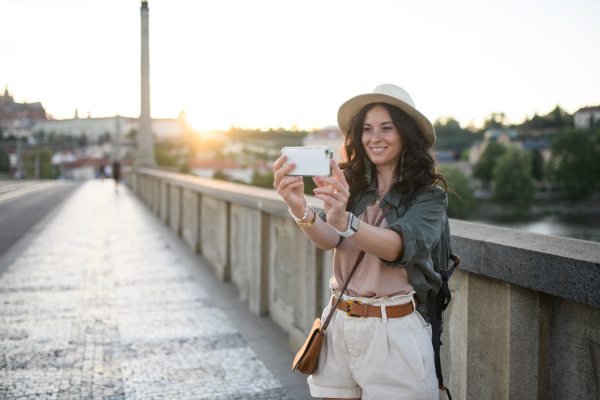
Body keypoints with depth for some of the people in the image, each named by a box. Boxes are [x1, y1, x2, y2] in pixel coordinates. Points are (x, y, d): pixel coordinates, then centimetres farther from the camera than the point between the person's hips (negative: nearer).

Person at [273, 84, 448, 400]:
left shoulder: (429, 195, -6)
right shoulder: (350, 183, 3)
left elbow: (398, 247, -24)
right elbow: (327, 239, -15)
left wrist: (345, 220, -42)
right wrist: (301, 211, -37)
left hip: (395, 331, -3)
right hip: (340, 324, 3)